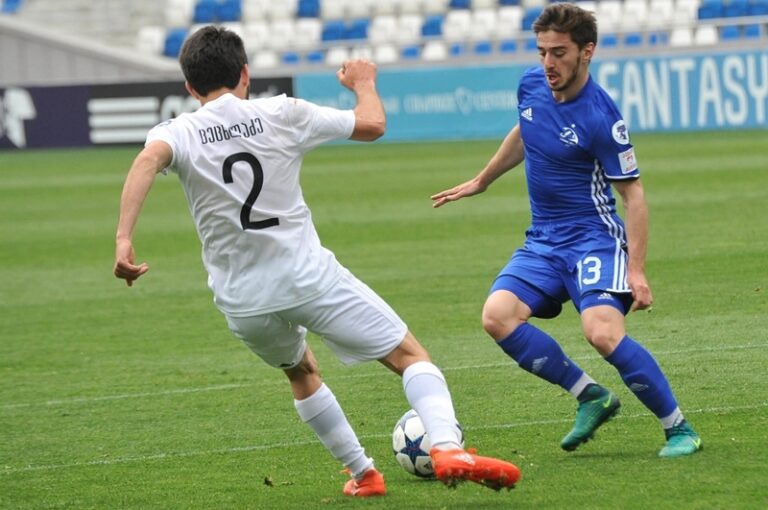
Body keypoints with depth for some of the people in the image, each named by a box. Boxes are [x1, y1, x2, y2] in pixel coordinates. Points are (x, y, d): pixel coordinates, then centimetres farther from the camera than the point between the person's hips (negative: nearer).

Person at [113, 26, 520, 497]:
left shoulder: (177, 133, 0)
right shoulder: (281, 114, 1)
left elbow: (148, 160, -24)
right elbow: (373, 125, 8)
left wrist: (124, 239, -33)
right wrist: (364, 83, 30)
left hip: (242, 301, 3)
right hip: (309, 277, -2)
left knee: (301, 371, 33)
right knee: (411, 356, 5)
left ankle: (364, 474, 34)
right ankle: (448, 448, -20)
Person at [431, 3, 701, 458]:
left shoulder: (601, 117, -18)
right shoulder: (531, 85, 1)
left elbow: (633, 193, -12)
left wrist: (637, 270, -18)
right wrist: (480, 182, 34)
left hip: (594, 237, -7)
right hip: (543, 240, 7)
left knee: (602, 331, -28)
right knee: (497, 315, -17)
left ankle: (679, 429, -10)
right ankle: (591, 396, -2)